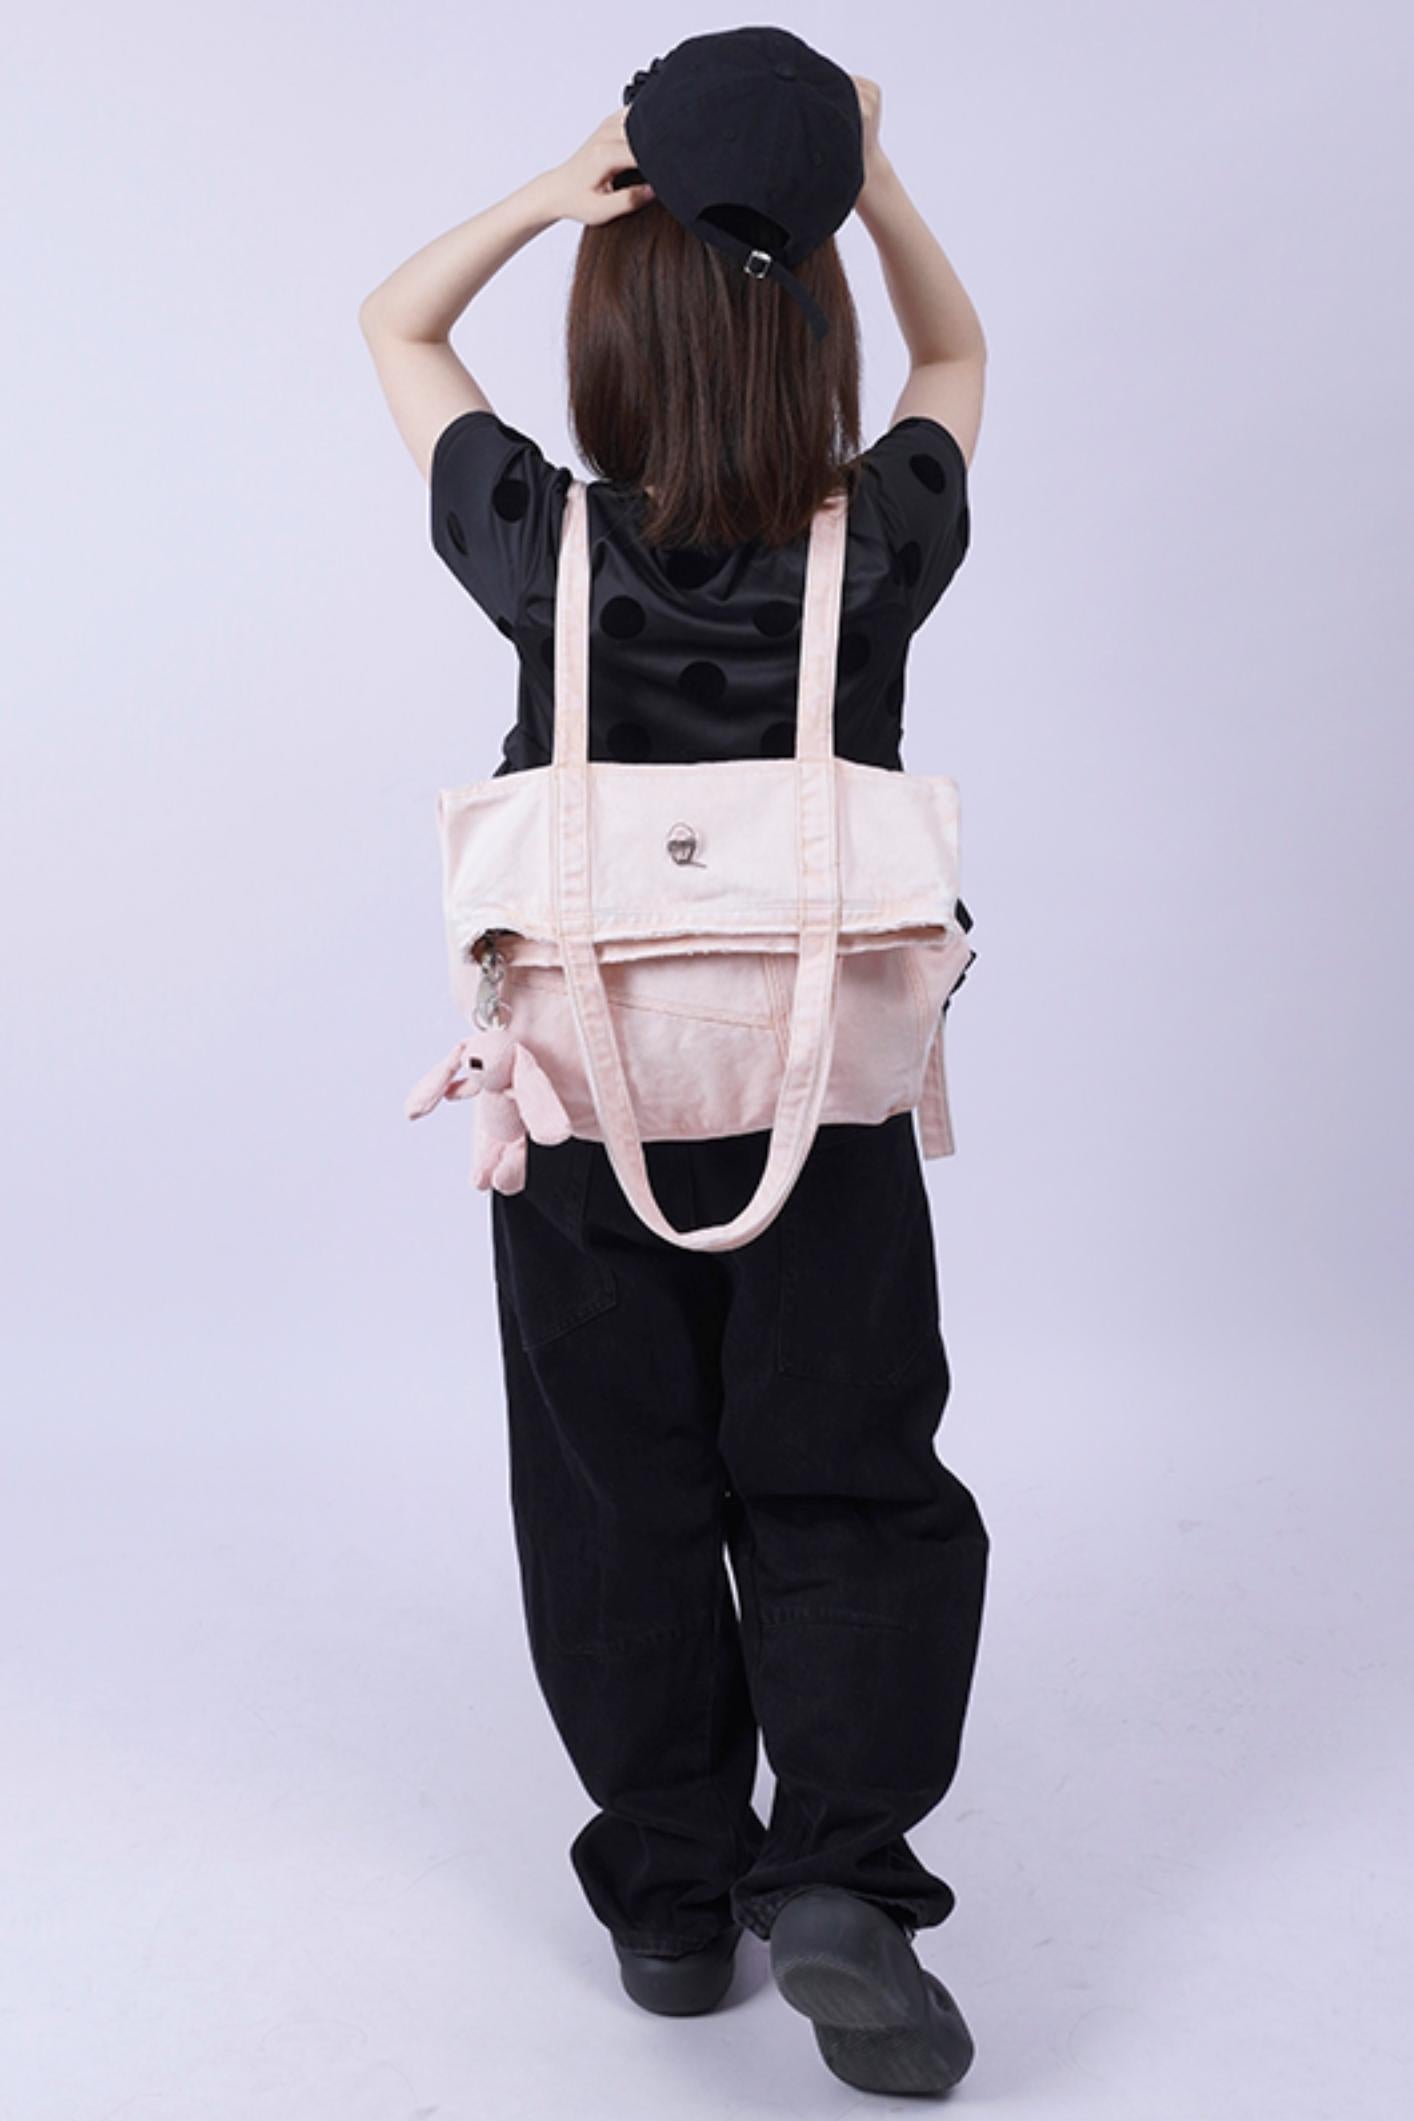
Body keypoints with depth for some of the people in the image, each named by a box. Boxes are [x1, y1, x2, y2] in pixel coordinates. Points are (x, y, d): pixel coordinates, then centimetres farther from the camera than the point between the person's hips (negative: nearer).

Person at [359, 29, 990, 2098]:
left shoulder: (548, 546, -10)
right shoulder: (874, 551, -9)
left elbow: (394, 326, 7)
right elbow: (957, 355, 13)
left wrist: (554, 193, -6)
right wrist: (871, 186, 1)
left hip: (583, 1100, 0)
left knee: (619, 1501, 13)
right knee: (847, 1491, 12)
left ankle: (671, 1891, 22)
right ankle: (839, 1873, 1)